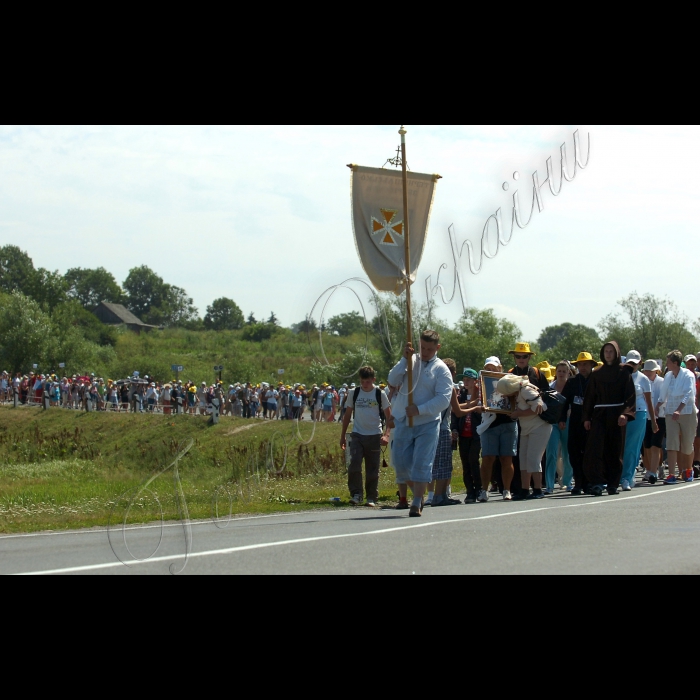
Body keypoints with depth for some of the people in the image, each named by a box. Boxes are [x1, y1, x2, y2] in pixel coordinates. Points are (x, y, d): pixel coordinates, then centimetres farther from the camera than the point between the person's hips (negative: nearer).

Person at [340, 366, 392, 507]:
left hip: (374, 436, -1)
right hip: (357, 435, 1)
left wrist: (386, 434, -11)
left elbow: (389, 416, 1)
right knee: (354, 465, -15)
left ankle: (372, 498, 12)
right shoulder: (354, 394, 4)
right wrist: (343, 436, 11)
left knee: (373, 469, 3)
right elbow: (347, 415, 13)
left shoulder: (380, 394, -1)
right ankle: (356, 494, -7)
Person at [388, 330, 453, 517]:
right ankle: (418, 494, 26)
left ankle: (416, 505, -3)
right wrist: (405, 359, -13)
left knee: (421, 464, -7)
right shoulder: (411, 361, 8)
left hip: (427, 425, -4)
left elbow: (444, 399, -13)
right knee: (401, 462, 5)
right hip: (403, 423, 4)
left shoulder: (441, 370, -4)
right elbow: (393, 380, -4)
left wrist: (419, 409, -21)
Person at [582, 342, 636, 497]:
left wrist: (625, 414, -17)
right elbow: (589, 396, 11)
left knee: (615, 449, 1)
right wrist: (587, 418, 3)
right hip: (599, 415, 1)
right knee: (595, 448, -14)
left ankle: (613, 484, 8)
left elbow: (630, 395, -3)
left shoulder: (623, 373, 4)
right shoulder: (597, 374, 11)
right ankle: (597, 482, -20)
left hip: (617, 416, -1)